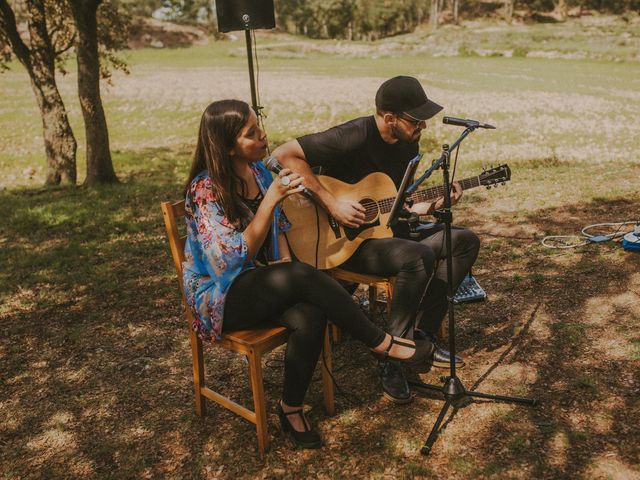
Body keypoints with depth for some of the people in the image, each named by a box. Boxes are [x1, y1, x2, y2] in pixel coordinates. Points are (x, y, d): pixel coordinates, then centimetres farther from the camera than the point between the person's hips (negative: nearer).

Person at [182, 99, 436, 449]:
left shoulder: (259, 171, 4)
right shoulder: (205, 190, -18)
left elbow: (278, 228, 14)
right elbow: (237, 255, -23)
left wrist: (286, 265, -6)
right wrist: (271, 198, -28)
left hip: (263, 285, 6)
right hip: (220, 297, -6)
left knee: (310, 318, -28)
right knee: (301, 275, -33)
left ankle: (291, 408, -6)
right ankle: (381, 343, -17)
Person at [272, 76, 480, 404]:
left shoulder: (408, 143, 5)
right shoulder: (353, 137, -22)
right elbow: (284, 154, -27)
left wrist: (436, 203, -5)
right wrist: (331, 204, -29)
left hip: (384, 229, 9)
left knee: (466, 241, 1)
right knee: (420, 256, -33)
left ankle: (422, 333, 3)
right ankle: (391, 357, -16)